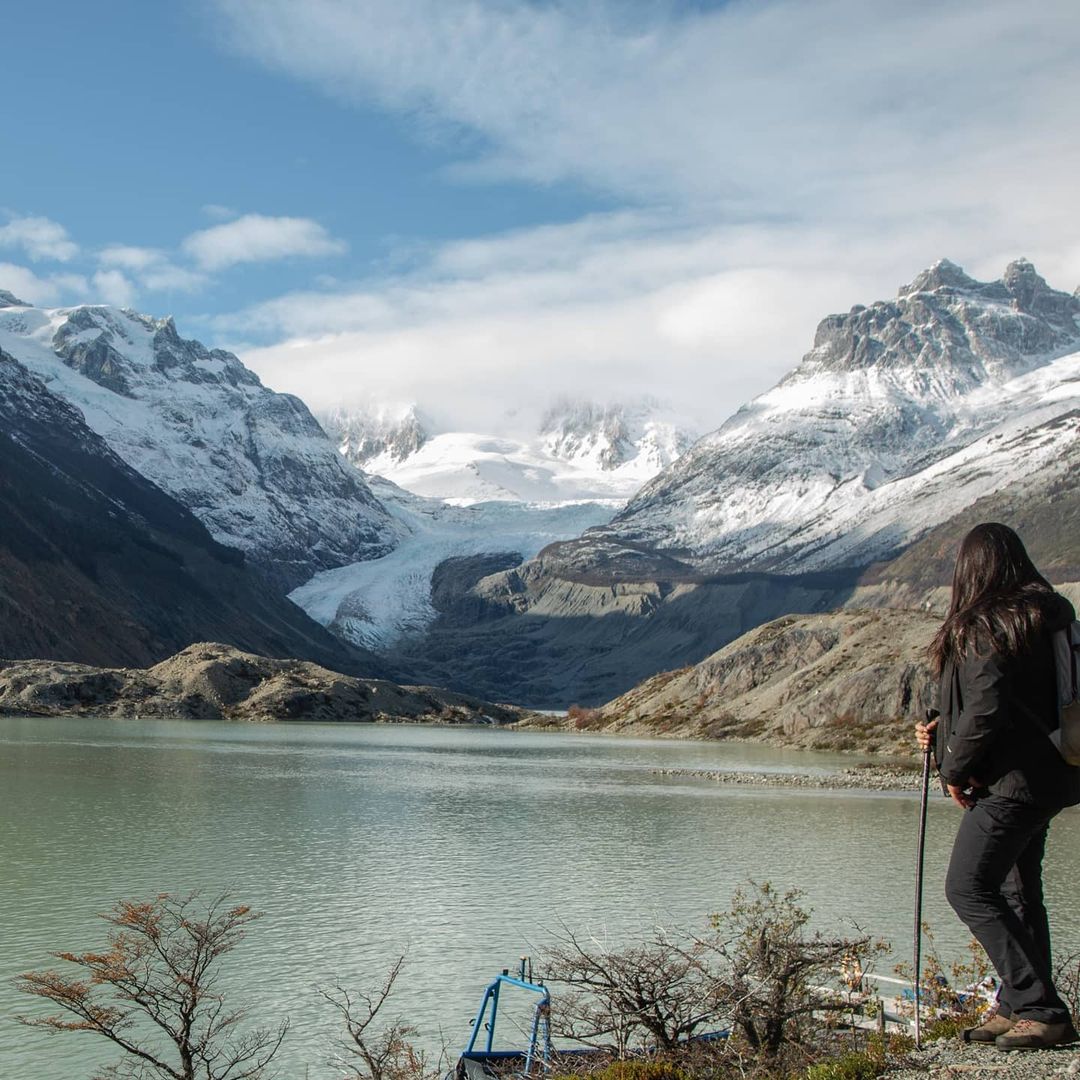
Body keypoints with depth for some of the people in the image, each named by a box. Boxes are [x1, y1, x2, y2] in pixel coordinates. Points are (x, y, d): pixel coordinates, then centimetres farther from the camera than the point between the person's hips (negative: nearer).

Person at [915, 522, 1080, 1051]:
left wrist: (955, 768, -8)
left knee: (969, 888, -8)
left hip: (1010, 780, -10)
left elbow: (987, 707, -24)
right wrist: (944, 734, 16)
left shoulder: (985, 627, -17)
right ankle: (1019, 1008, 22)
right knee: (1017, 892, 16)